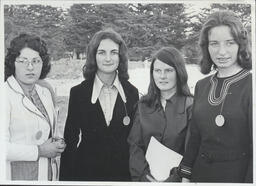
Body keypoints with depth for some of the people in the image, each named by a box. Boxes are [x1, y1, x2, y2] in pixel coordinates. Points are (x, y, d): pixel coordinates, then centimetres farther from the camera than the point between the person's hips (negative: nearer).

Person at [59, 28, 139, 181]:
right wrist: (66, 177, -6)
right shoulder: (78, 92, -6)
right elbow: (70, 140, -3)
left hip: (123, 172, 1)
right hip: (87, 172, -1)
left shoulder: (131, 92, -2)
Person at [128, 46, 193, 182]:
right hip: (144, 178, 3)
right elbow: (134, 145, 0)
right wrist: (145, 174, -13)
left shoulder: (190, 106, -8)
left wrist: (172, 179, -19)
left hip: (175, 178, -3)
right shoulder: (143, 105, 4)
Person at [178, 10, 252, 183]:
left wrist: (249, 181, -18)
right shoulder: (202, 86, 4)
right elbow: (194, 137, 9)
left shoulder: (249, 85, -14)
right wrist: (185, 176, 7)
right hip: (201, 172, 5)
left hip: (238, 174, -5)